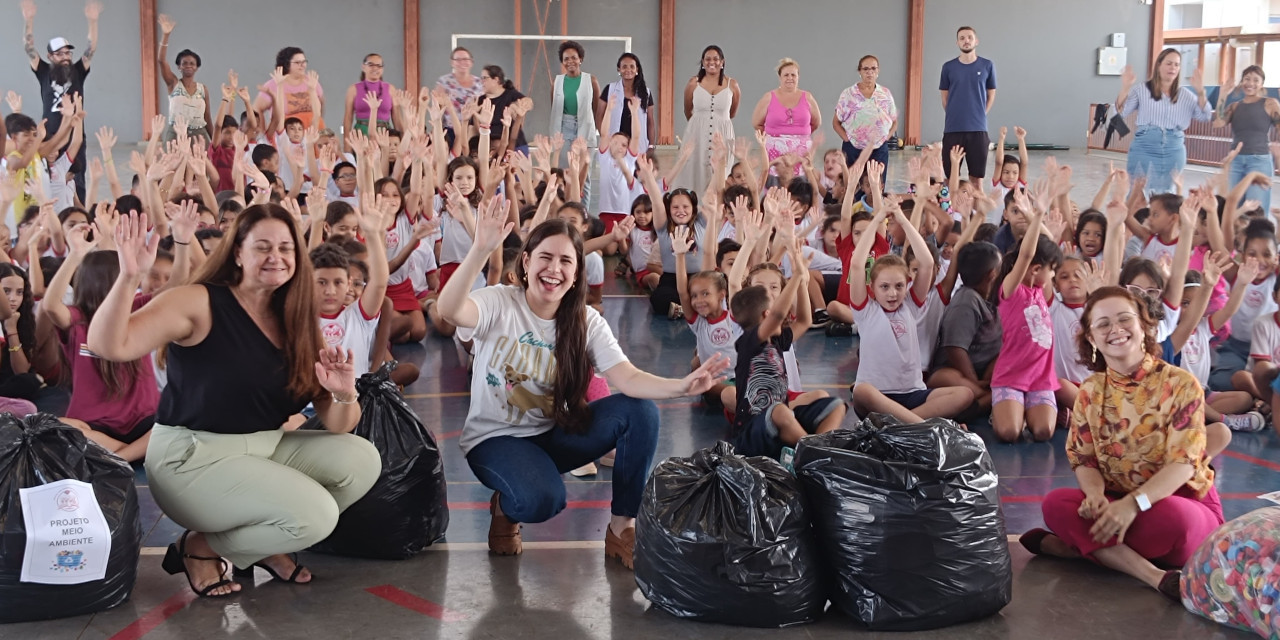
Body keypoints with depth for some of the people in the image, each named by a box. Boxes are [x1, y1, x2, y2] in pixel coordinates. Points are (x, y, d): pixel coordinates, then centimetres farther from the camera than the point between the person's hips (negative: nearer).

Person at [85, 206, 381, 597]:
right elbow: (108, 346, -28)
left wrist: (343, 396, -22)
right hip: (192, 456, -7)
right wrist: (129, 277, -41)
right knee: (315, 515, -23)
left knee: (363, 459, -10)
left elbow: (336, 425, 1)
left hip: (267, 448, 7)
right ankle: (200, 548, 2)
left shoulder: (295, 322, 5)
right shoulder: (200, 303, -13)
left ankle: (265, 544, 9)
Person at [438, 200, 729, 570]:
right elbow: (449, 310, -38)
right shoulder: (500, 303, -15)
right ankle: (505, 507, 4)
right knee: (542, 499, -36)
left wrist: (682, 387, -38)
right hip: (495, 438, -4)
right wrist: (481, 250, -53)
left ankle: (623, 528, -7)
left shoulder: (586, 323, -4)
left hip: (553, 435, 4)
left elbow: (627, 378, -18)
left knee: (641, 411, -19)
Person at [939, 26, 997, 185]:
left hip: (978, 129, 0)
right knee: (951, 175, 1)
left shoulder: (987, 66, 3)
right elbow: (945, 97, 10)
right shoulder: (948, 67, 4)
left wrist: (980, 115, 4)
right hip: (953, 129, 0)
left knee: (976, 175, 2)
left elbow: (991, 95, 11)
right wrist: (954, 116, 3)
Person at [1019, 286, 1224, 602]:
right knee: (1056, 503, -24)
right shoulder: (1090, 392, 4)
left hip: (1184, 501, -4)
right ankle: (1154, 575, -33)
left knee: (1172, 517, -39)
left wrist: (1133, 504, -33)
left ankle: (1089, 546, -17)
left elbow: (1183, 462, -17)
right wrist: (1095, 495, -23)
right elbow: (1084, 461, 2)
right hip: (1116, 505, 4)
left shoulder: (1180, 383, -10)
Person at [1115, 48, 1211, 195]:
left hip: (1173, 151, 3)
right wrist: (1125, 89, -21)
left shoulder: (1185, 95, 10)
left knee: (1164, 195, 10)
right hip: (1144, 149, -3)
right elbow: (1120, 112, -5)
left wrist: (1200, 92, -12)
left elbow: (1205, 117, 1)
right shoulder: (1142, 90, 3)